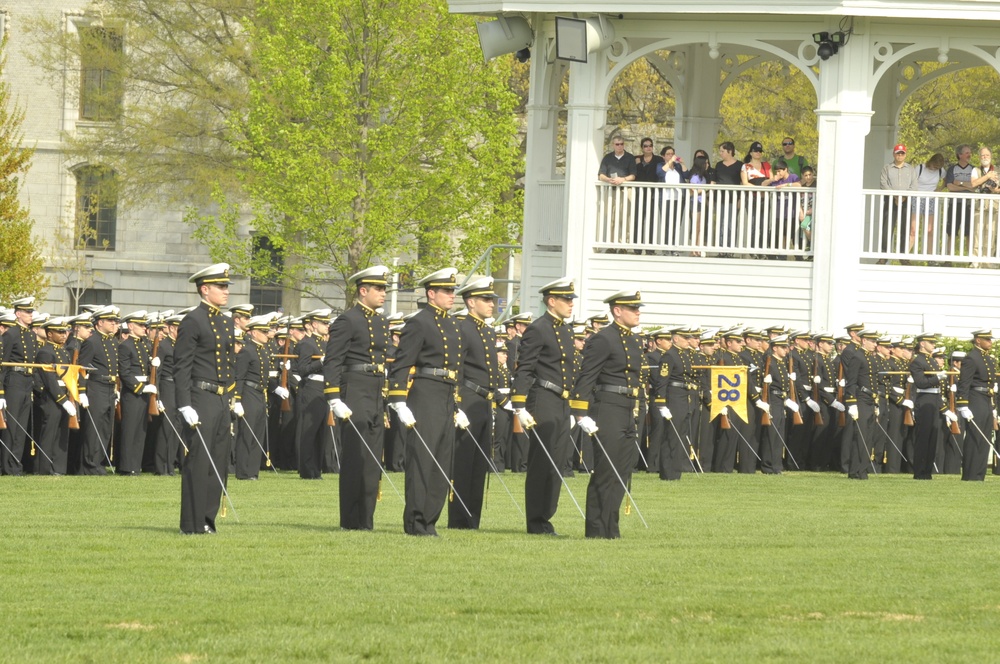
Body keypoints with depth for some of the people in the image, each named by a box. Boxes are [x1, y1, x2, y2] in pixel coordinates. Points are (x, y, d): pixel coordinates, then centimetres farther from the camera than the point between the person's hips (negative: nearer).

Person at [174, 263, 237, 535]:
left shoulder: (226, 323, 16)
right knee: (198, 463, -6)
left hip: (222, 401, 8)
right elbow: (181, 367, -13)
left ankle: (208, 520, 15)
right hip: (202, 399, -8)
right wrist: (185, 406, -19)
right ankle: (192, 525, -3)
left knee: (219, 465, 9)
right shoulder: (192, 322, -10)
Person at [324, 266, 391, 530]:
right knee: (356, 460, -6)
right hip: (355, 395, -8)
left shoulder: (381, 322, 17)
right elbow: (332, 362, -12)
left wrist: (387, 401, 21)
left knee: (373, 462, 7)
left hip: (377, 398, 8)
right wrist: (334, 400, -19)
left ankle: (366, 520, 12)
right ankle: (352, 520, -1)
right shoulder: (348, 321, -8)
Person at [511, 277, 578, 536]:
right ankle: (536, 523, -1)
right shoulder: (537, 330, -10)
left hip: (563, 406, 8)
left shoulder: (566, 329, 16)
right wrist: (520, 408, -19)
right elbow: (523, 371, -14)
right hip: (544, 405, -8)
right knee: (542, 464, -5)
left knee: (556, 465, 9)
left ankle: (545, 517, 15)